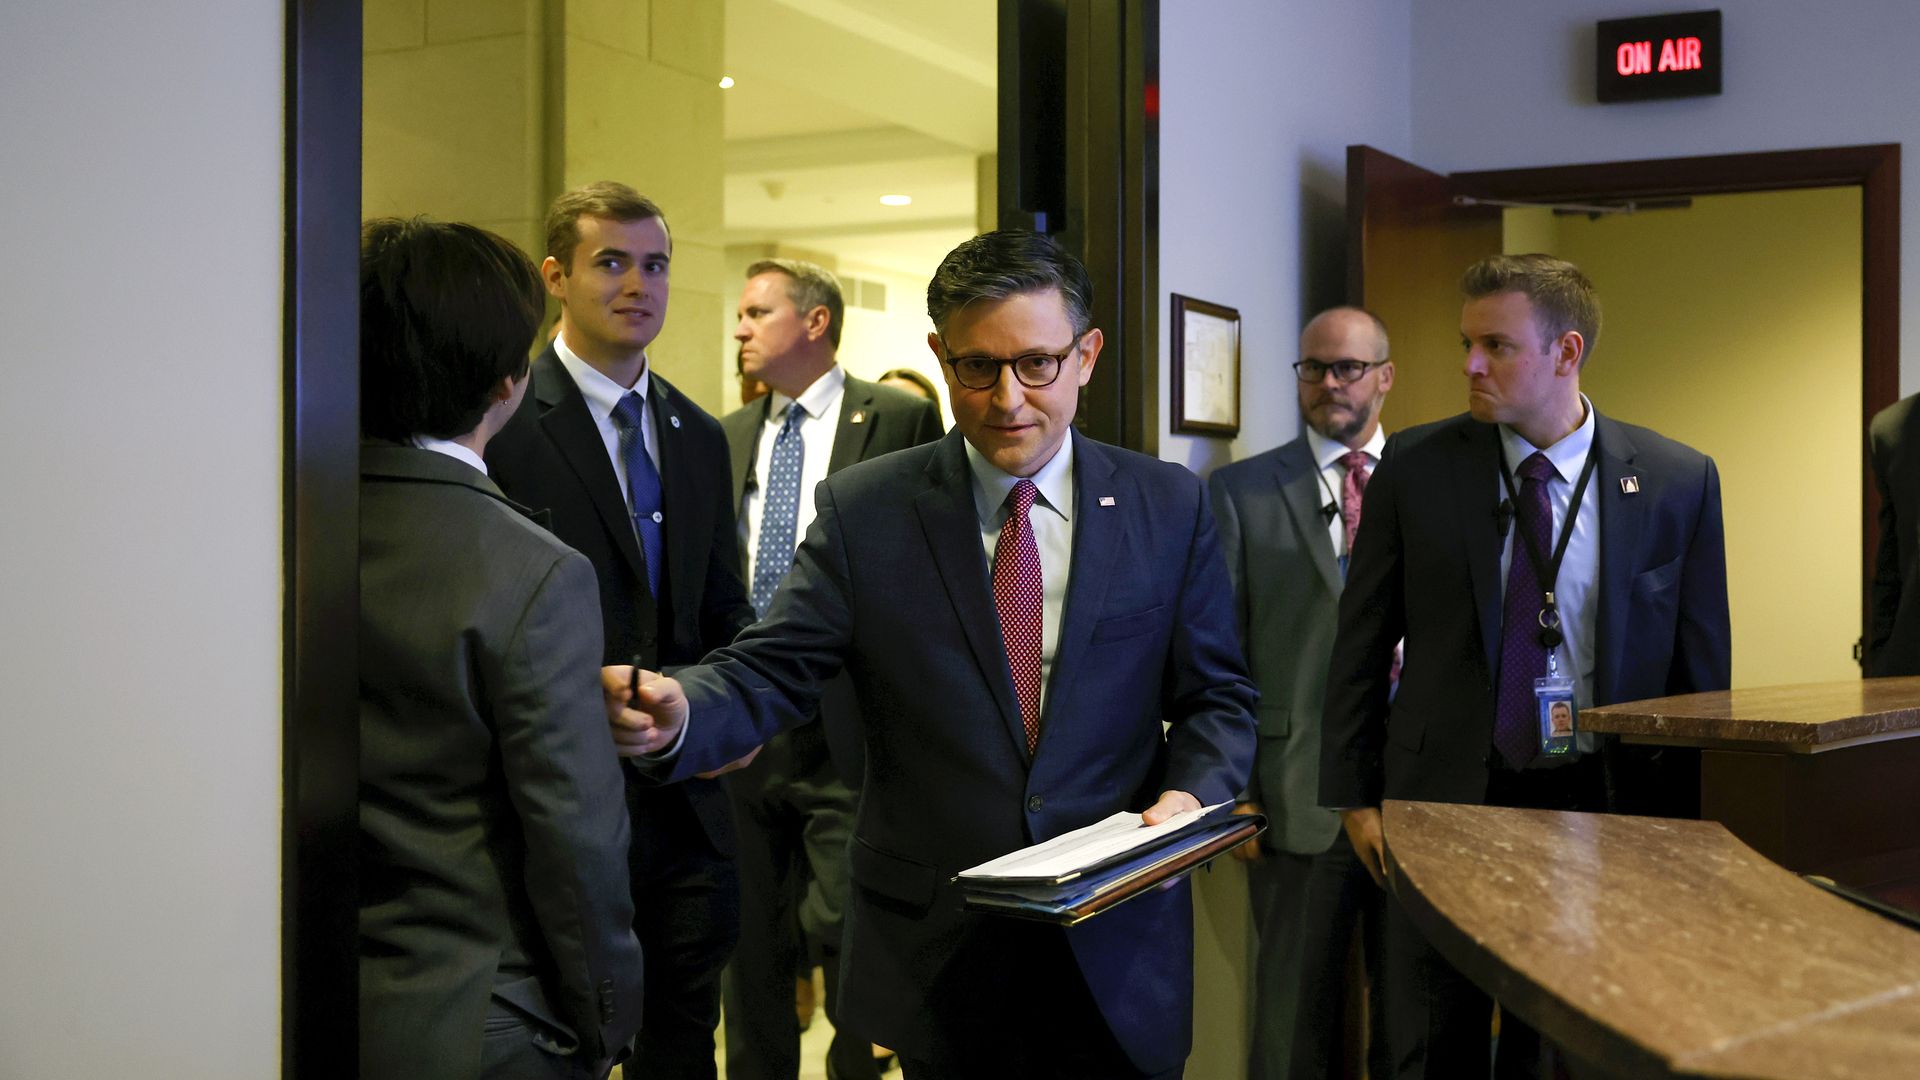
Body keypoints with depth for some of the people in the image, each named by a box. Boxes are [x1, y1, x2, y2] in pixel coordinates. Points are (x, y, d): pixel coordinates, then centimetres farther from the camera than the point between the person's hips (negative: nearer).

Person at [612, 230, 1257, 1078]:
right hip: (937, 952, 0)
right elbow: (770, 672, -8)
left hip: (1117, 951, 1)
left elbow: (1216, 696, 5)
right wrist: (676, 713, -28)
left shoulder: (1168, 508, 0)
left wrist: (1189, 795, -14)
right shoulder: (862, 512, -3)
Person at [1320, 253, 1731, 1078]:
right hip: (1445, 795, 0)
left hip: (1607, 804, 0)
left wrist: (1685, 825, 2)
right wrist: (1355, 796, 2)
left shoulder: (1677, 481, -1)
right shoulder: (1415, 466, -1)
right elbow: (1360, 645, 4)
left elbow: (1702, 665, 4)